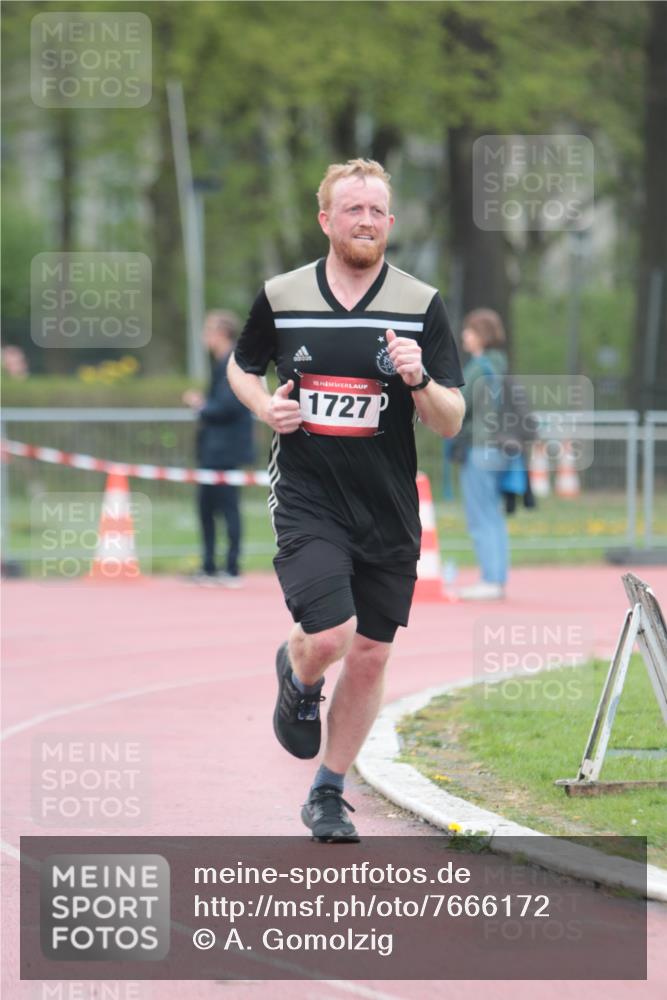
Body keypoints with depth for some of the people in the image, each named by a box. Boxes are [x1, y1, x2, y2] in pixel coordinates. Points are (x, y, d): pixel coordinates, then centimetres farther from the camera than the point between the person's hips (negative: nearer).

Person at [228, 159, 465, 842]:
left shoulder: (421, 306, -1)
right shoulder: (280, 297, -1)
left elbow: (450, 423, -1)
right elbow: (241, 367, 18)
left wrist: (419, 381, -21)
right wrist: (265, 406, -3)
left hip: (389, 511, 2)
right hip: (306, 498, -2)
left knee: (369, 657, 6)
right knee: (328, 638, -19)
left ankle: (328, 795, 24)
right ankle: (298, 679, 18)